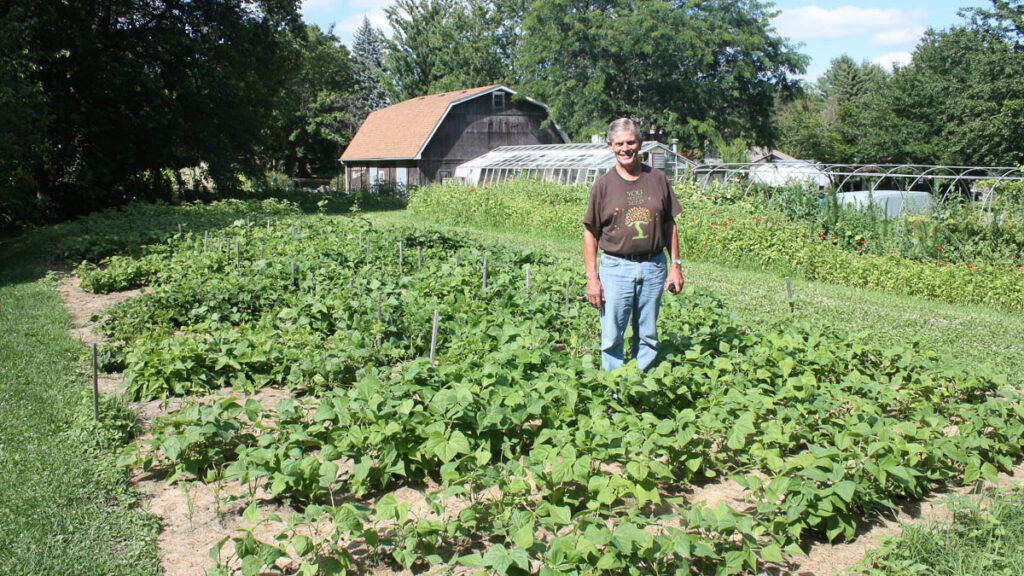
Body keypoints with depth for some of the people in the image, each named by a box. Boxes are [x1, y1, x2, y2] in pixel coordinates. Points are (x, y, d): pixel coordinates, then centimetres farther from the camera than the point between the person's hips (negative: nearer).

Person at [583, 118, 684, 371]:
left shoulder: (658, 180, 6)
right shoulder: (603, 185, 0)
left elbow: (669, 225, 11)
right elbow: (590, 234, 1)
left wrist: (675, 265, 6)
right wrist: (591, 277, -5)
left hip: (654, 267, 2)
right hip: (616, 267, -2)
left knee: (648, 336, 11)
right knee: (612, 337, 1)